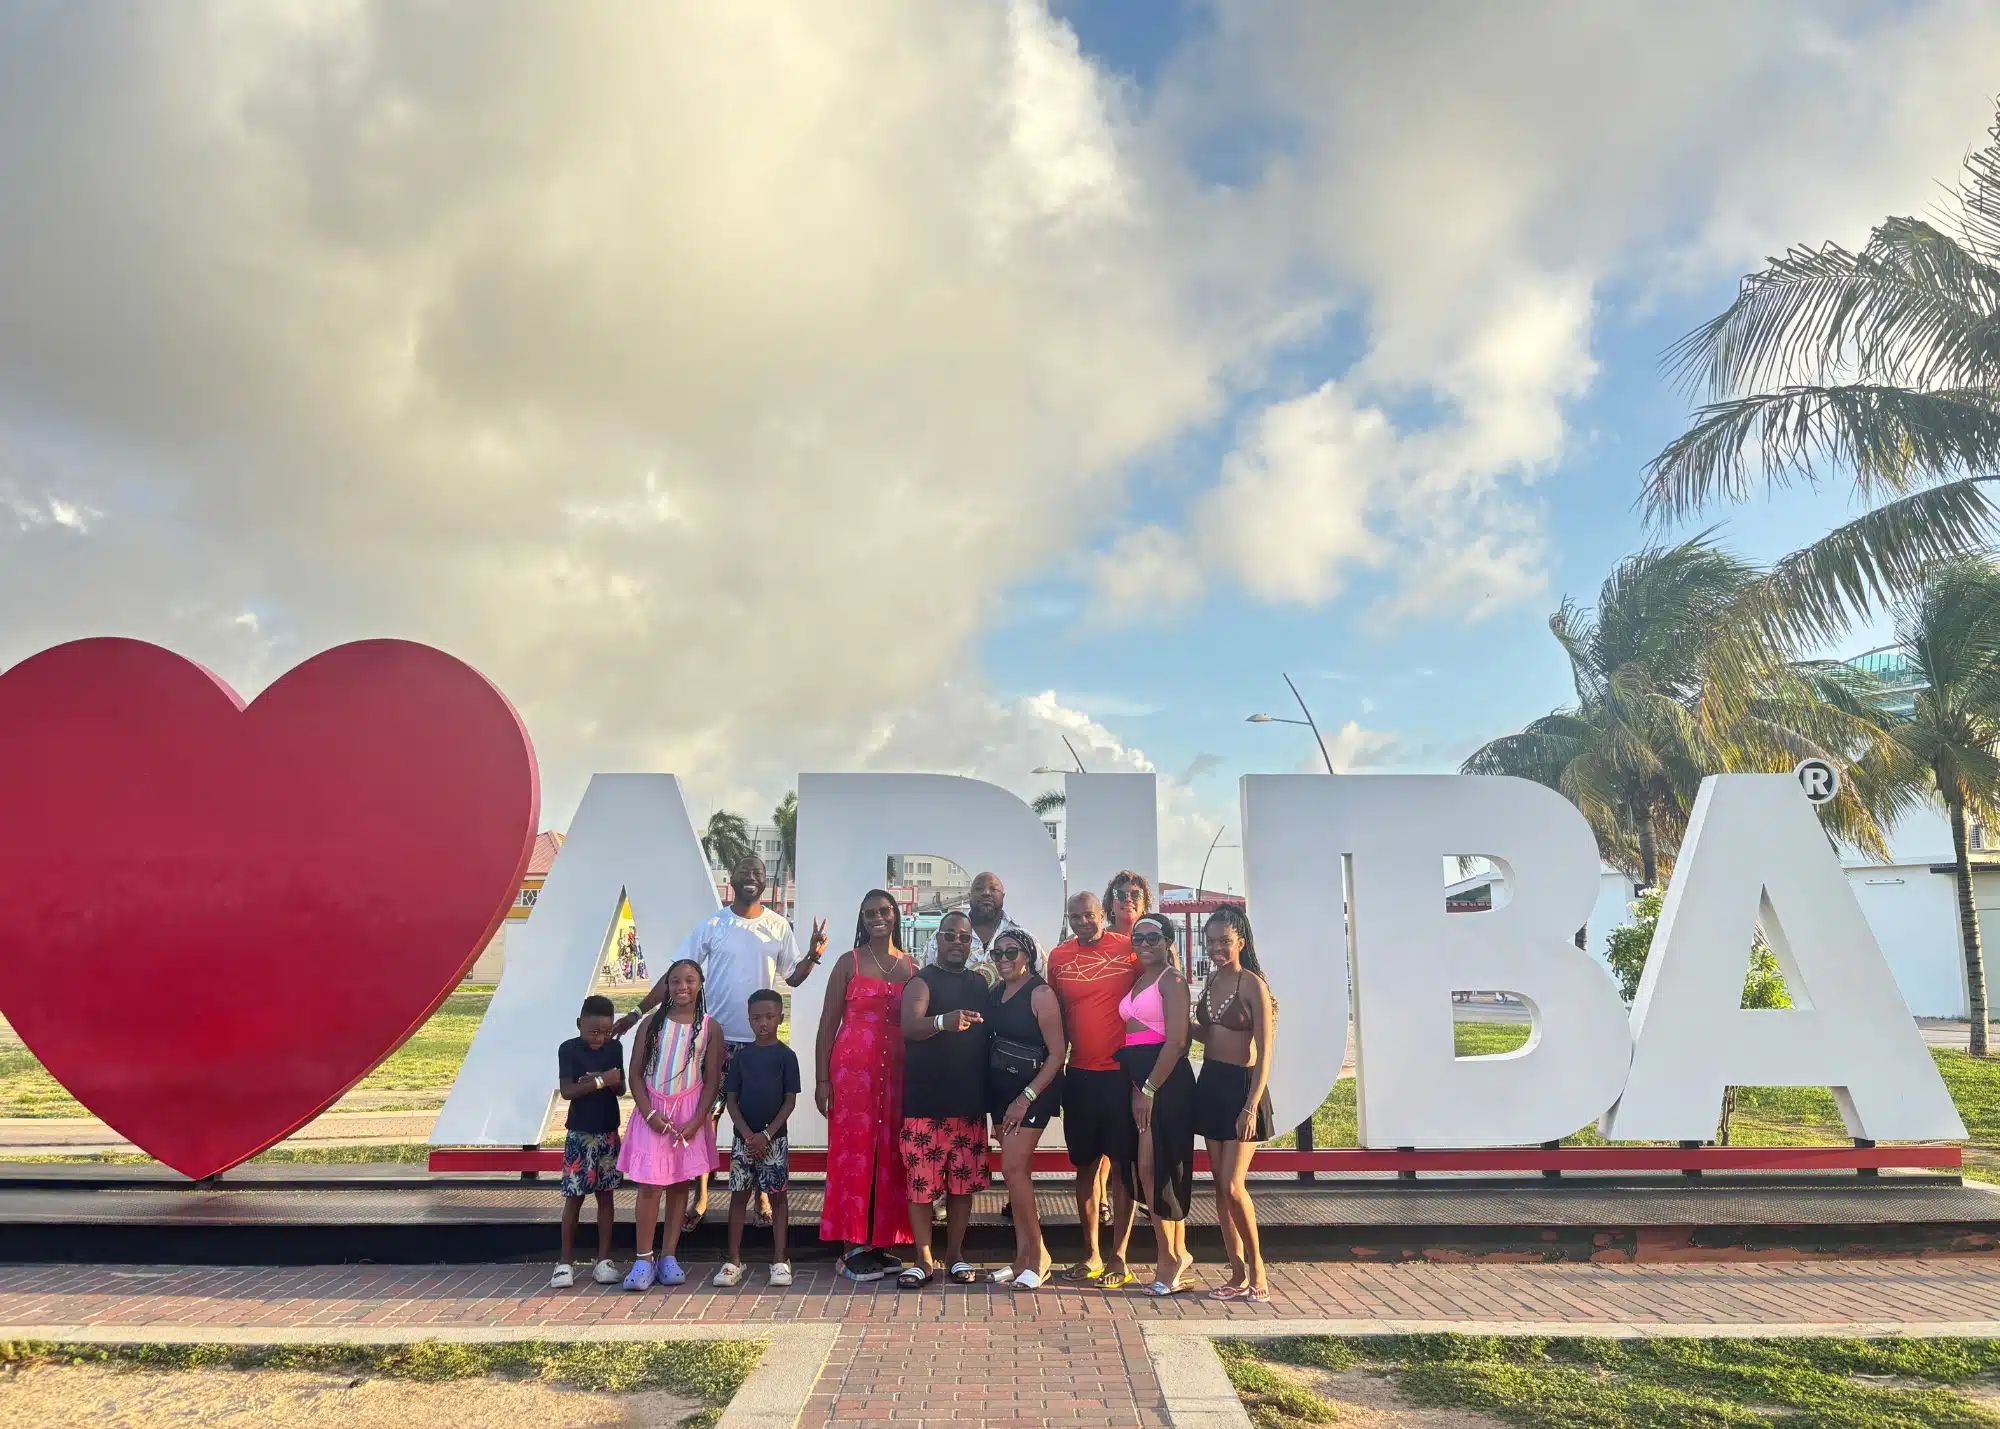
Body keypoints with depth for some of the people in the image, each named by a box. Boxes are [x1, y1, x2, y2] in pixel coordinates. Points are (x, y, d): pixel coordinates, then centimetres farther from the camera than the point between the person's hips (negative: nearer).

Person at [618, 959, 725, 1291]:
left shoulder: (709, 1028, 1)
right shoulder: (652, 1023, 2)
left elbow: (712, 1080, 0)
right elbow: (635, 1074, 1)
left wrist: (697, 1120, -10)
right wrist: (649, 1113, -10)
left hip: (690, 1113, 1)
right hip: (652, 1110, 0)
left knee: (679, 1185, 6)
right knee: (650, 1186, -5)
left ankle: (668, 1257, 15)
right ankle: (643, 1260, 4)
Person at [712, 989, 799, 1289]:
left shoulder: (786, 1056, -3)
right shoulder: (741, 1057, 4)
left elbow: (790, 1100, -5)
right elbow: (731, 1099, 2)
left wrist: (766, 1135, -12)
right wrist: (747, 1134, -10)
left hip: (774, 1138, -2)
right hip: (744, 1137, 2)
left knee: (777, 1196, 3)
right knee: (738, 1196, 5)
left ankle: (779, 1261, 10)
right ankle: (734, 1261, 13)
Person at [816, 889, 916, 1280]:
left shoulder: (912, 967, 10)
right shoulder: (850, 963, 2)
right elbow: (827, 1023, 1)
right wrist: (821, 1079, -6)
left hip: (898, 1071, 3)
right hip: (853, 1067, -3)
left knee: (890, 1154, 5)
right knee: (854, 1150, -3)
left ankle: (879, 1244, 16)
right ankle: (853, 1249, 4)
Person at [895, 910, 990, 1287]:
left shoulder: (980, 984, 13)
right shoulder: (922, 982, -3)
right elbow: (909, 1026, -21)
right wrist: (943, 1021, -41)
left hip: (970, 1103, 4)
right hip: (925, 1103, -4)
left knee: (963, 1182, 9)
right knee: (921, 1182, -1)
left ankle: (956, 1253, 23)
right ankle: (924, 1260, 11)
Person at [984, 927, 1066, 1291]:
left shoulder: (1041, 994, -11)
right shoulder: (994, 994, 10)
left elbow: (1057, 1053, -14)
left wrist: (1026, 1097, -18)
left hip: (1033, 1089, -7)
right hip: (1000, 1088, 7)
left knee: (1013, 1168, -13)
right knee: (1018, 1171, 9)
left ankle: (1038, 1255, 0)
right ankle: (1023, 1257, 15)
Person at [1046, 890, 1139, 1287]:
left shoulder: (1130, 949, -5)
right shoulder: (1058, 958, 5)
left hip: (1122, 1073, -3)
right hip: (1080, 1075, 3)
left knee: (1122, 1164, 2)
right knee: (1085, 1164, 10)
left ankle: (1118, 1258, 11)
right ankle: (1091, 1254, 21)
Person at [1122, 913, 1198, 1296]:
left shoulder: (1172, 979, -7)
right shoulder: (1138, 981, 18)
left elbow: (1177, 1041, -15)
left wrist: (1149, 1089, -16)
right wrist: (1136, 1088, 7)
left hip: (1166, 1082, -8)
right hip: (1138, 1082, 8)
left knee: (1155, 1168, -7)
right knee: (1148, 1170, 8)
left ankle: (1172, 1257, 4)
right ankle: (1175, 1255, 18)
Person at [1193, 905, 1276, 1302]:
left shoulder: (1253, 985, -12)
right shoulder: (1212, 981, 9)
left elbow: (1265, 1053, -14)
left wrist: (1251, 1106, -19)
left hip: (1241, 1086, -7)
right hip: (1210, 1083, 8)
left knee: (1233, 1185, -9)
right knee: (1220, 1185, 9)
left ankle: (1256, 1265, 11)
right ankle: (1239, 1276, 17)